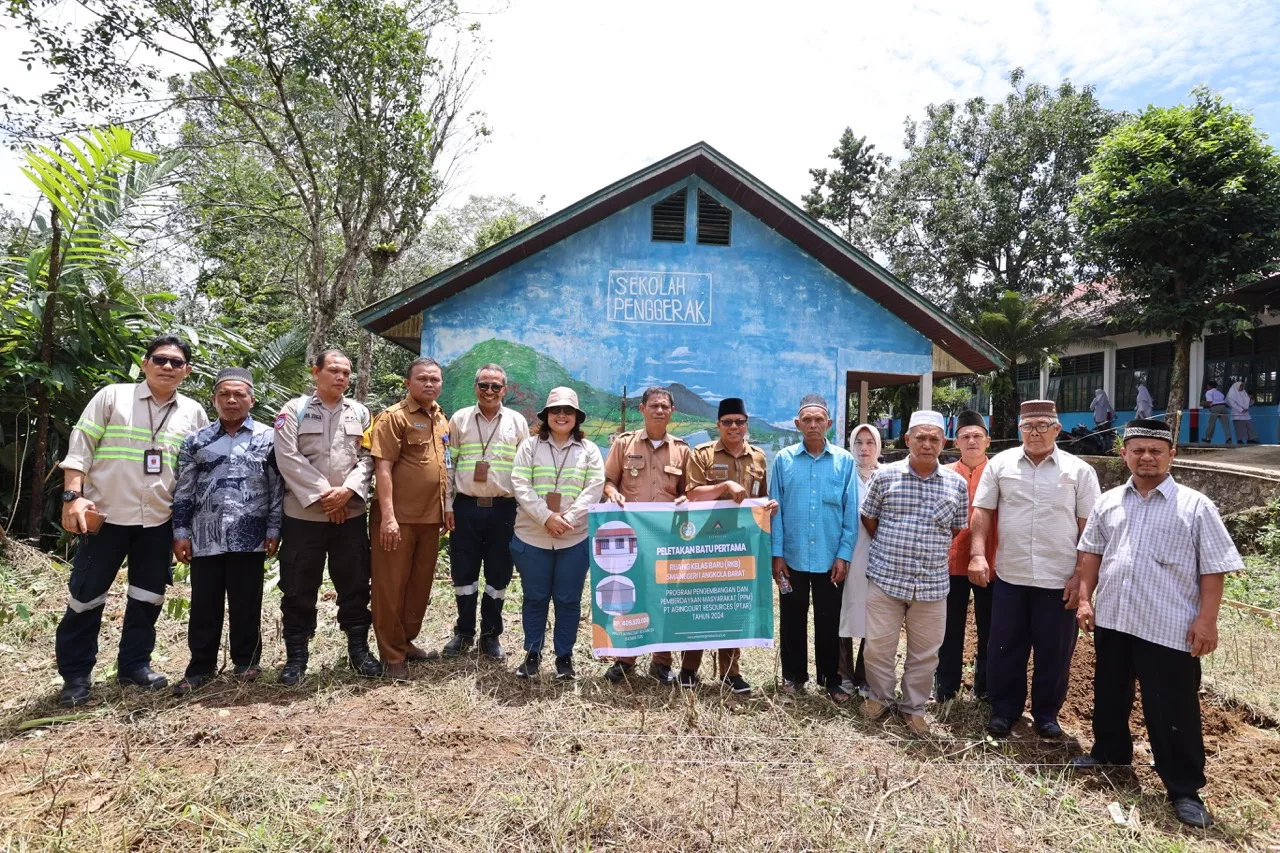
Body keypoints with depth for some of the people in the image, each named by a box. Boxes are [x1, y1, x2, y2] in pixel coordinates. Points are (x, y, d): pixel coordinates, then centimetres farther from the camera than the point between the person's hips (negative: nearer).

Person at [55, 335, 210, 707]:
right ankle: (75, 674, 18)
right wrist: (73, 496, -13)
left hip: (159, 521, 3)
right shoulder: (112, 397, -2)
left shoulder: (194, 412, 6)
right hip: (105, 515, -3)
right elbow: (80, 447, -4)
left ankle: (134, 664, 25)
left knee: (148, 596, 11)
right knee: (86, 594, 4)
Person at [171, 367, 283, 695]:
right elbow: (183, 490, 9)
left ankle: (246, 661, 22)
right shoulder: (196, 440, 9)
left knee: (246, 603, 6)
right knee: (204, 604, 8)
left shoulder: (268, 438, 3)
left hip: (249, 538, -2)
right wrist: (180, 532, 4)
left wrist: (273, 530, -3)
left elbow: (278, 488, 2)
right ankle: (201, 666, 21)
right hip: (205, 538, 2)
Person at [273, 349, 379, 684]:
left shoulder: (360, 412, 10)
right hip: (304, 514, -2)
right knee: (299, 588, 6)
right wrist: (322, 494, -13)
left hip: (351, 513, 2)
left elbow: (368, 457, 3)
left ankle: (359, 648, 21)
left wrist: (347, 490, -13)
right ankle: (296, 656, 19)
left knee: (355, 585, 9)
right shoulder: (294, 410, 1)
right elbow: (288, 458, -9)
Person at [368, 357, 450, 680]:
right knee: (391, 586, 2)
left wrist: (445, 509, 16)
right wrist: (388, 516, -21)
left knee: (420, 584, 15)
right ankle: (392, 655, 13)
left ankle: (407, 641, 31)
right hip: (399, 518, -7)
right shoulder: (394, 417, -9)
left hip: (430, 517, 7)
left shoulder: (441, 420, 14)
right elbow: (382, 468, -15)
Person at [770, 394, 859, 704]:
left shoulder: (844, 461, -2)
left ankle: (831, 680, 27)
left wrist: (844, 555, -5)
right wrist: (777, 554, -4)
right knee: (792, 619, 12)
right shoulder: (784, 459, -1)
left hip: (830, 558, 0)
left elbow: (850, 512, -1)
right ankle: (793, 675, 29)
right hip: (792, 557, 0)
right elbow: (775, 509, -1)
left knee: (829, 621, 11)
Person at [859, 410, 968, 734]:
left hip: (933, 584, 1)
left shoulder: (957, 484, 1)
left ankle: (913, 707, 30)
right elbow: (868, 518, 8)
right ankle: (879, 697, 31)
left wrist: (933, 548, 8)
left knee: (925, 652, 11)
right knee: (878, 646, 8)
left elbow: (958, 528, 13)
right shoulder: (885, 476, -3)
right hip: (885, 578, -1)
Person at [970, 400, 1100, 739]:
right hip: (1009, 576, 1)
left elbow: (1089, 528, 0)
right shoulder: (1000, 463, 2)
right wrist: (977, 555, -7)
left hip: (1059, 580, 0)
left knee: (1054, 652, 11)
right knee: (1005, 648, 10)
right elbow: (982, 512, 3)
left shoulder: (1079, 470, 0)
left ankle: (1047, 714, 30)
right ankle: (1004, 709, 27)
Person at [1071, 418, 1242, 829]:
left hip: (1169, 627, -4)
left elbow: (1213, 568, -6)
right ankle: (1110, 752, 40)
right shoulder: (1108, 502, 6)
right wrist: (1085, 598, 6)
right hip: (1112, 619, 5)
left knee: (1172, 710, 3)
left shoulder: (1195, 506, -6)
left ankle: (1185, 788, 18)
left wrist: (1207, 619, -11)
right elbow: (1090, 553, 12)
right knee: (1110, 693, 20)